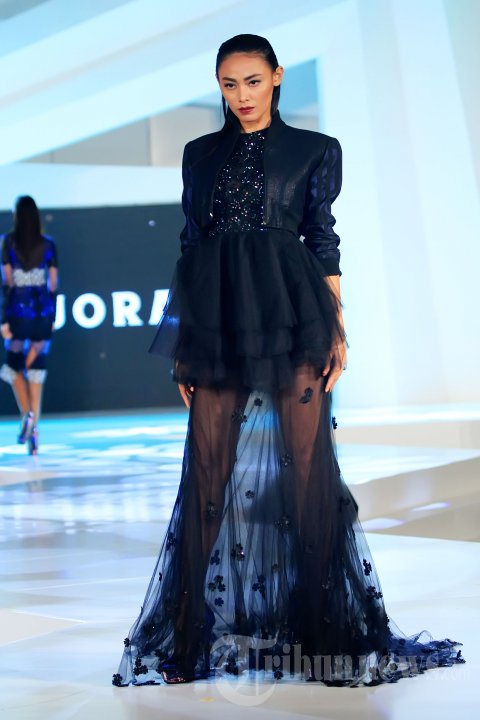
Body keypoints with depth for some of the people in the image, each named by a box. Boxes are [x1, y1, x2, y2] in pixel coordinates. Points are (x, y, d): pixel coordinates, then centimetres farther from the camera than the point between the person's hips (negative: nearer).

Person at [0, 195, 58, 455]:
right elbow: (53, 284, 6)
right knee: (37, 368, 6)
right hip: (43, 310, 2)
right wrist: (53, 316, 14)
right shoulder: (48, 244, 4)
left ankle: (27, 414, -8)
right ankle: (34, 428, 5)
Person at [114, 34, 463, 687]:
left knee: (307, 458, -4)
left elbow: (324, 239, 5)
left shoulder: (315, 150, 9)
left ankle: (328, 627, 6)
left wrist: (336, 326, -4)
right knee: (208, 466, 1)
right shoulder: (200, 154, 17)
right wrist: (184, 344, 10)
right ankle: (190, 632, 9)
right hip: (217, 319, 3)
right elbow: (192, 242, 14)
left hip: (291, 314, -2)